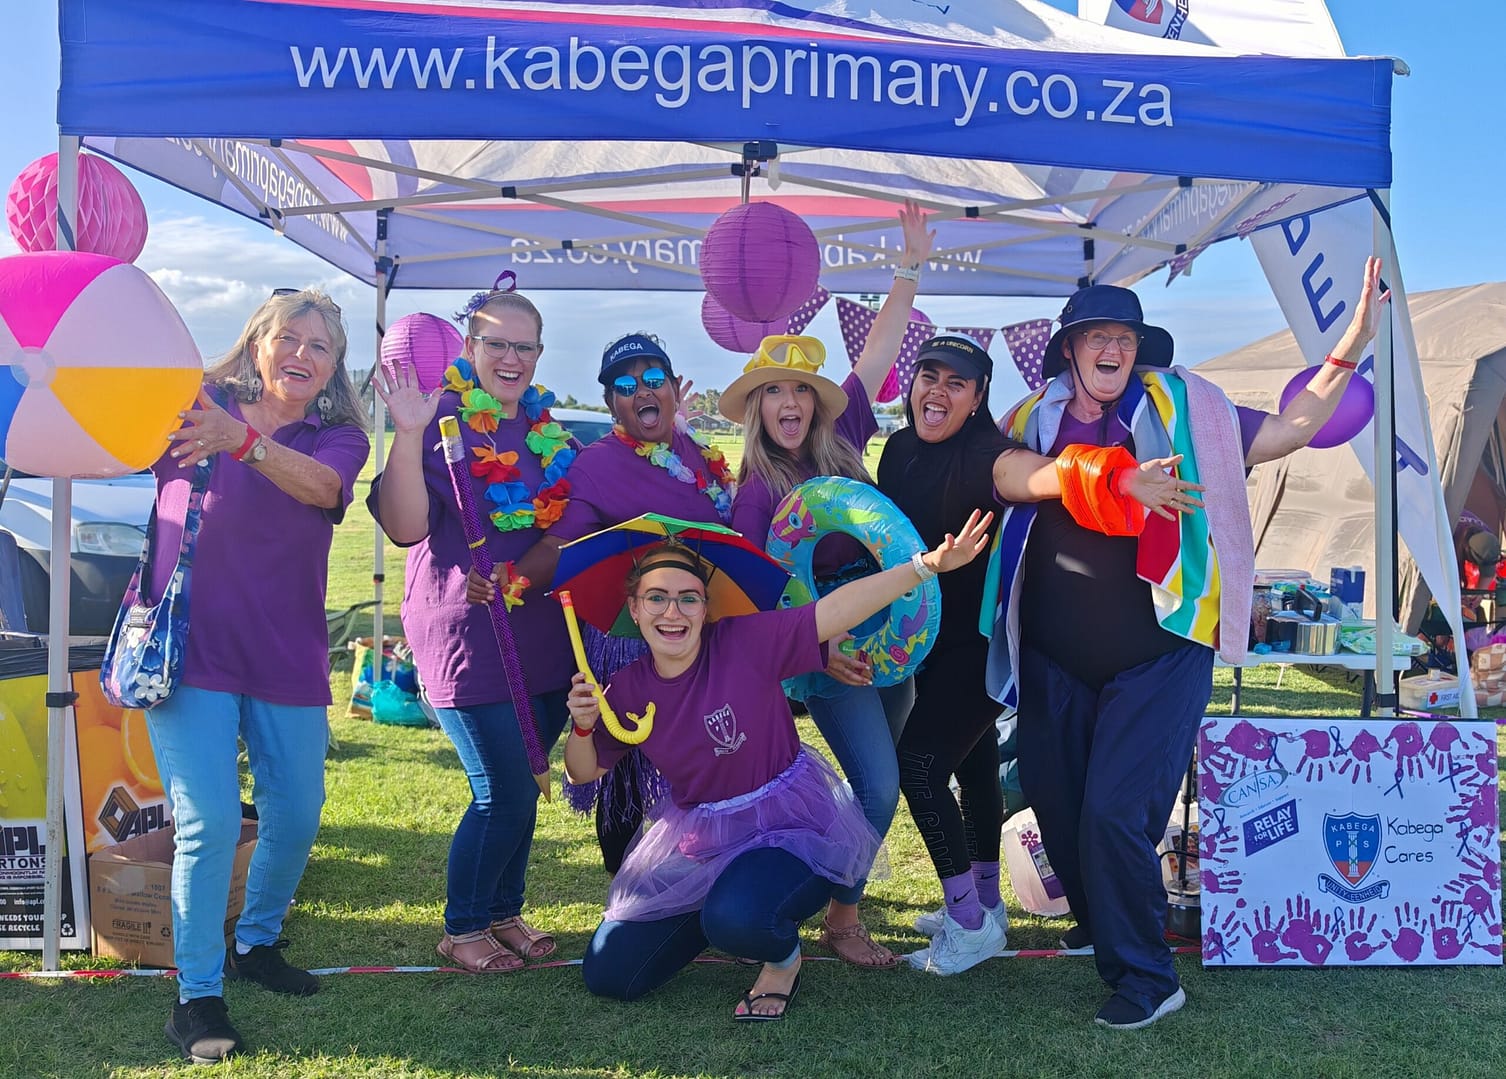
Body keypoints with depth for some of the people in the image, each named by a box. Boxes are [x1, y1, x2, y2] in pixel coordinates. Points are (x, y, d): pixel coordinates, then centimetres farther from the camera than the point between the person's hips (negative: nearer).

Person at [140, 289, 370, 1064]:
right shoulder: (190, 411, 2)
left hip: (287, 656, 3)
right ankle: (196, 994, 3)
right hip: (191, 645, -3)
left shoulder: (339, 439, 2)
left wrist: (241, 441, -40)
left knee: (295, 819, 9)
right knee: (208, 822, -11)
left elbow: (319, 485, -22)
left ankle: (256, 943, 35)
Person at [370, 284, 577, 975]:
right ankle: (461, 930, 15)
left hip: (543, 632, 7)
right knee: (504, 793, -4)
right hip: (469, 635, -6)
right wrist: (407, 436, -31)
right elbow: (405, 528, -19)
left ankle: (505, 912, 32)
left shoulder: (547, 428, 12)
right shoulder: (442, 420, -9)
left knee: (521, 786, 15)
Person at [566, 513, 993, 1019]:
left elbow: (837, 609, -28)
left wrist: (928, 564, -39)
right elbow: (584, 772, 7)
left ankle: (783, 956, 0)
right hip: (696, 840, 6)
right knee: (607, 974, 6)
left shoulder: (745, 643, -19)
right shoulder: (628, 688, -5)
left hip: (791, 828, -5)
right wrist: (583, 726, -15)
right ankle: (715, 912, 29)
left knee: (738, 918, -39)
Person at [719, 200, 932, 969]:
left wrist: (909, 268, -2)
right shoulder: (756, 492, -10)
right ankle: (841, 920, 5)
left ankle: (840, 878, 33)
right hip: (828, 642, -6)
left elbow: (879, 351, 2)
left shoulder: (840, 440, 2)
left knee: (877, 780, 15)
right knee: (878, 785, -11)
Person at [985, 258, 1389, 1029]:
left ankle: (1144, 978, 6)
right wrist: (1114, 477, -28)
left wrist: (1351, 345, -4)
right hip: (1056, 660, 3)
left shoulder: (1181, 409, 3)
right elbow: (1007, 474, -17)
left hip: (1158, 656, -3)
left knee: (1115, 812, -13)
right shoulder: (1035, 418, 5)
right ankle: (1103, 928, 41)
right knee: (1055, 805, 13)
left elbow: (1287, 430, 4)